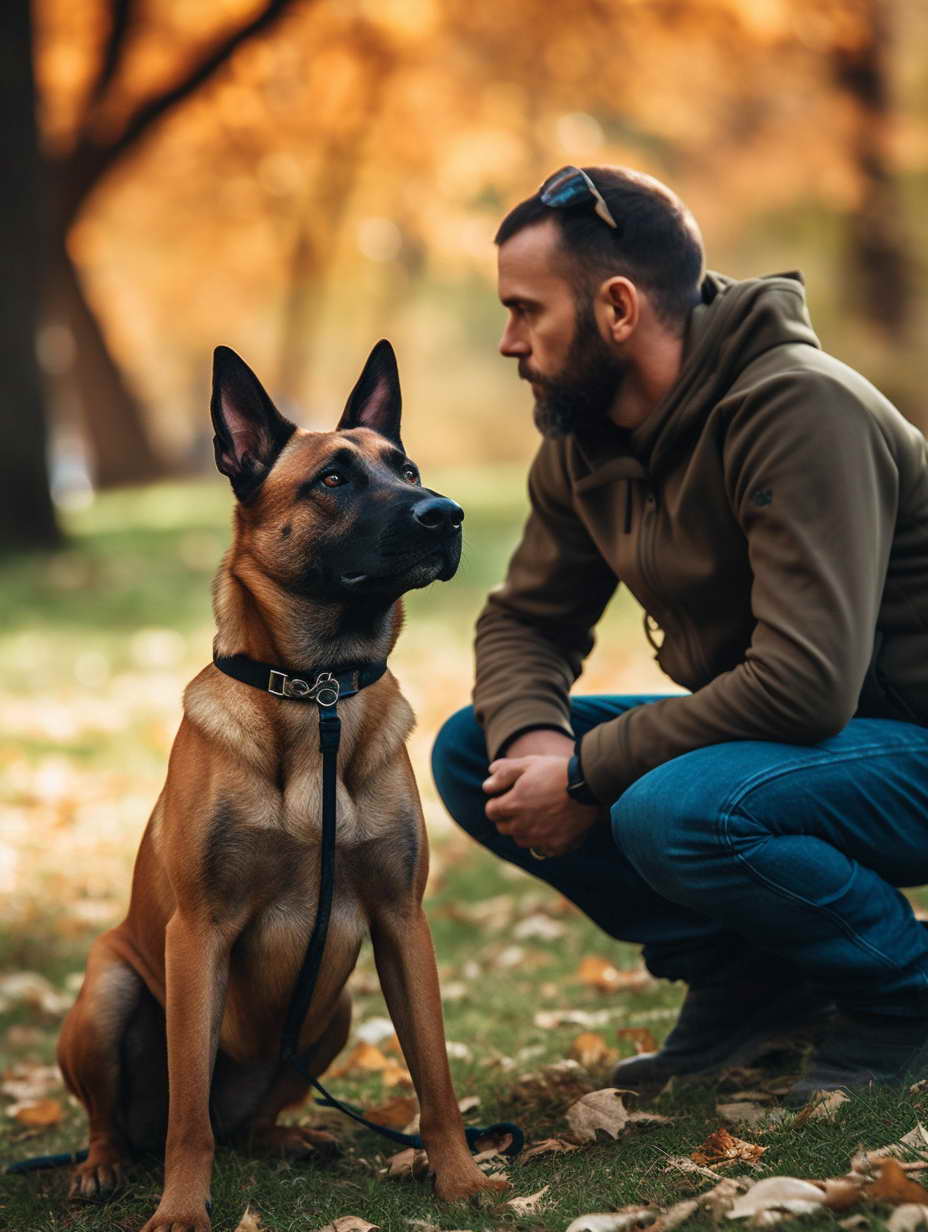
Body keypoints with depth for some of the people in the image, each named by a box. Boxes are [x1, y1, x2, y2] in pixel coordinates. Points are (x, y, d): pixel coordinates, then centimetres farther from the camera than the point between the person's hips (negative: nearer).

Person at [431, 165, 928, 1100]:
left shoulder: (799, 410, -25)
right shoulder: (582, 442, 0)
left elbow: (807, 679, -33)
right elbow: (524, 621, 9)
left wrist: (587, 776, -26)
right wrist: (534, 737, -15)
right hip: (759, 736, 8)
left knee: (673, 812, -35)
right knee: (471, 753, -2)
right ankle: (752, 982, 6)